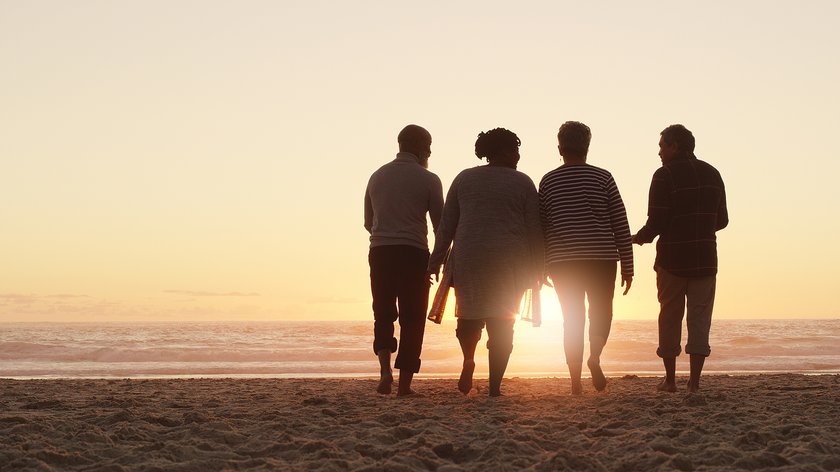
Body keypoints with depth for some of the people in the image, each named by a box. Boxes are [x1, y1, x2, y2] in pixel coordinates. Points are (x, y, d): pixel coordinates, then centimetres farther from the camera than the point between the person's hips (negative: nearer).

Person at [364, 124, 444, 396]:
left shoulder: (377, 176, 12)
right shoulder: (428, 180, -1)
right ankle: (404, 385, 2)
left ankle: (385, 369, -10)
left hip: (379, 252, 4)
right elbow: (441, 225, 0)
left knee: (383, 315, 13)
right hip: (413, 253, -3)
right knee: (412, 318, 4)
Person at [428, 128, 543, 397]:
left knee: (469, 314, 19)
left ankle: (468, 360, -2)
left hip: (468, 257, 1)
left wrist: (436, 262, 10)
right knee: (502, 323, 4)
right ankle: (494, 386, 1)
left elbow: (446, 226, 7)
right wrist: (537, 270, 9)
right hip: (510, 261, -1)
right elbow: (534, 230, 2)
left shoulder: (464, 179, 9)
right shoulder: (523, 183, 3)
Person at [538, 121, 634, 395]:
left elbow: (540, 227, 6)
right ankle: (595, 355, -13)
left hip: (561, 263, 2)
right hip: (601, 259, -1)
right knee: (601, 313, 14)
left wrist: (539, 267, 14)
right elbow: (620, 225, -1)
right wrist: (627, 266, 3)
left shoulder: (548, 182, 4)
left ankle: (576, 383, 4)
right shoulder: (602, 178, 0)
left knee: (572, 319, 9)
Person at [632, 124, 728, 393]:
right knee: (699, 319, 5)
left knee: (670, 318, 9)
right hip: (705, 260, 3)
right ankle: (694, 381, -1)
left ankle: (670, 380, 13)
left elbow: (656, 223, -12)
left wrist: (639, 238, 7)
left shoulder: (665, 176, -8)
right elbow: (722, 220, 12)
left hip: (672, 260, -3)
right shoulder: (712, 174, 8)